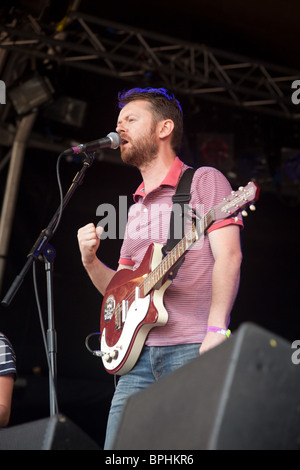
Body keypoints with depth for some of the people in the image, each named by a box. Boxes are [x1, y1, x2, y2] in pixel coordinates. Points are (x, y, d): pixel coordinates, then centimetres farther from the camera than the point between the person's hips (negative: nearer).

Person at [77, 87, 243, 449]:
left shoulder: (203, 181, 3)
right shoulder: (137, 208, 25)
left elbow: (228, 256, -9)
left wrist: (216, 330, -21)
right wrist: (90, 260, 6)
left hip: (193, 349, -6)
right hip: (140, 353, 7)